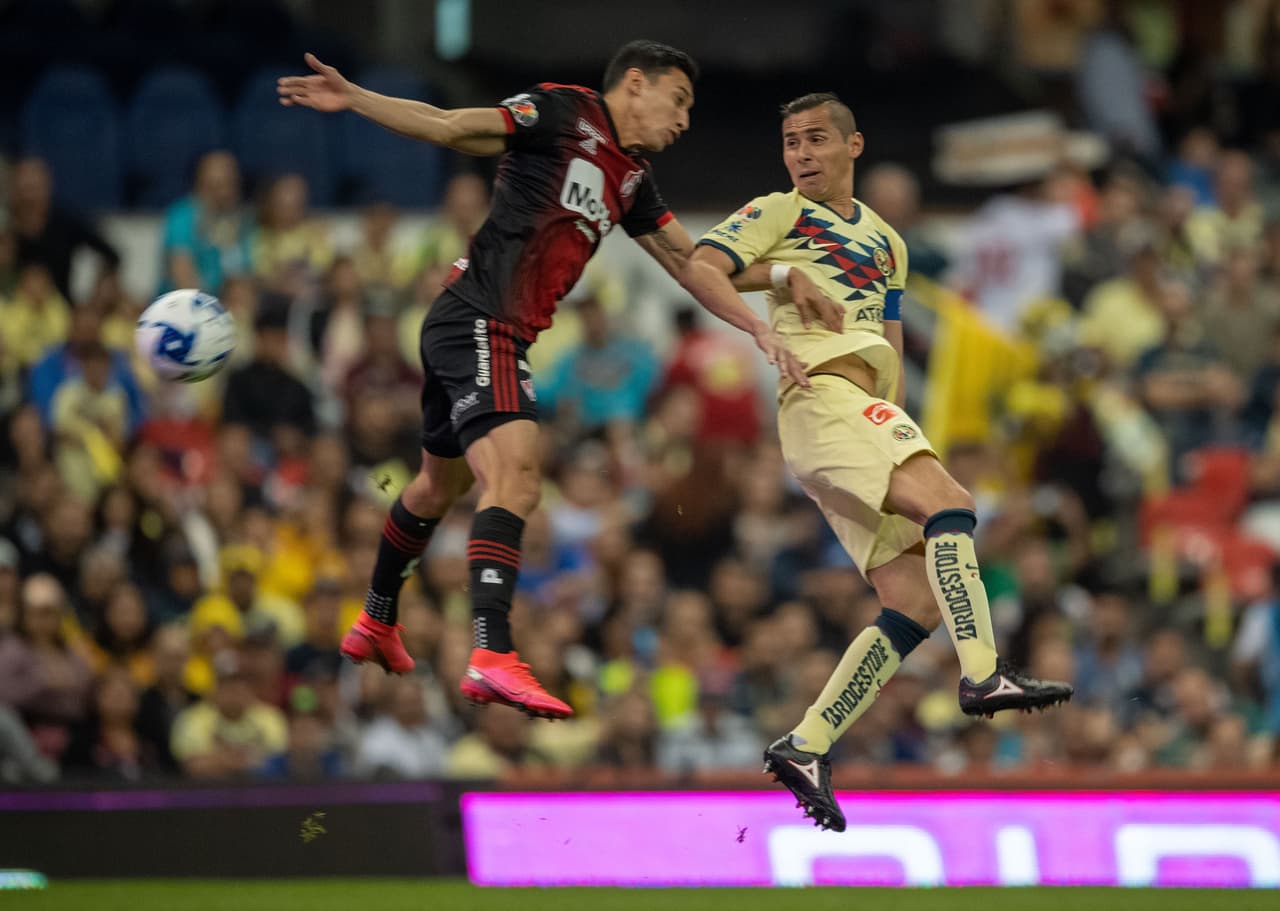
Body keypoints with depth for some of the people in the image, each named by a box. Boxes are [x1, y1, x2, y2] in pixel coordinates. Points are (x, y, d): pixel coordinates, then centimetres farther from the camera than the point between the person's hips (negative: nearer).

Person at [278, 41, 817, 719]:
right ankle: (493, 657, -36)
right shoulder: (565, 113, -5)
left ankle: (375, 625, 43)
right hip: (478, 323, -10)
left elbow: (686, 263, 26)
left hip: (504, 339, 10)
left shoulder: (631, 179, 19)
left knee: (439, 485, 24)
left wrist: (759, 329, 21)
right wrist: (354, 100, -23)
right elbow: (454, 129, -12)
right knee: (515, 479, -24)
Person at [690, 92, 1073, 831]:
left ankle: (806, 747, -7)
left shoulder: (884, 242, 30)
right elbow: (698, 268, -1)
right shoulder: (779, 214, 12)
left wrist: (897, 419, 14)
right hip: (823, 392, -7)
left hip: (871, 413, 7)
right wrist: (781, 274, -11)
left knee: (917, 603, -6)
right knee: (948, 502, -29)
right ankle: (983, 674, -44)